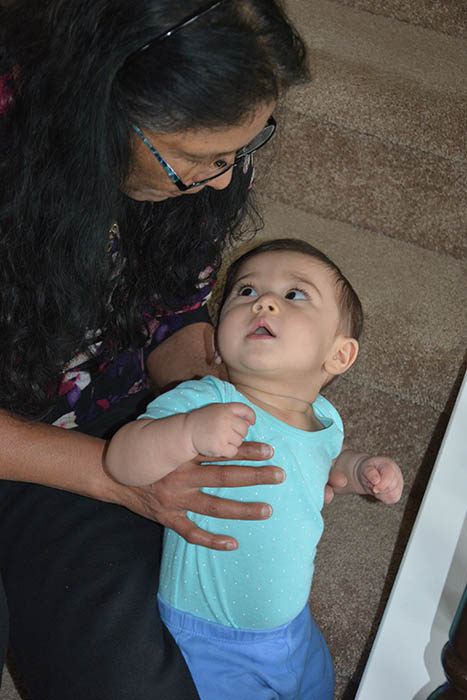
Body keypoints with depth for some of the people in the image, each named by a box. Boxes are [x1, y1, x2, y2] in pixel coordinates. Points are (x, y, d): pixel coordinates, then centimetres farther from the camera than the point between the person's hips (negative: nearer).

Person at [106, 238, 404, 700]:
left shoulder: (325, 419, -6)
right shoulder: (205, 402, -27)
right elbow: (122, 461, -38)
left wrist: (362, 470, -3)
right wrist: (188, 432, -55)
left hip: (291, 624, 7)